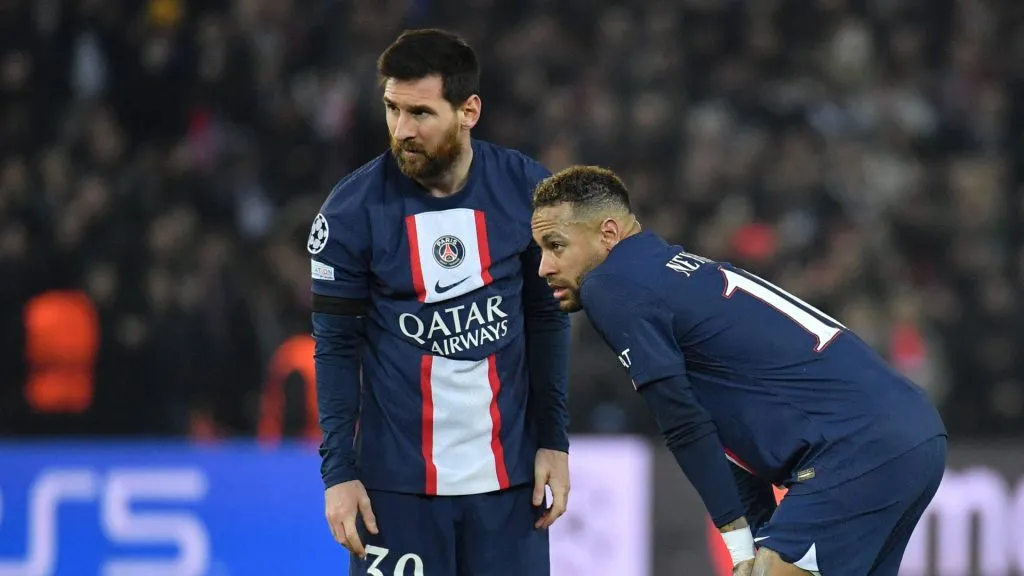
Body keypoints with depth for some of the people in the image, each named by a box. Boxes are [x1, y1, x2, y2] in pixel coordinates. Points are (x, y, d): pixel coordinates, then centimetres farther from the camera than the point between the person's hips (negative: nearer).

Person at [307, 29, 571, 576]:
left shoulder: (524, 189, -3)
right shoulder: (352, 208, -8)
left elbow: (547, 320, 7)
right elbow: (336, 346, -2)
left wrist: (553, 440, 4)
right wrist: (338, 471, -5)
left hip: (508, 472, 2)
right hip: (398, 479, -2)